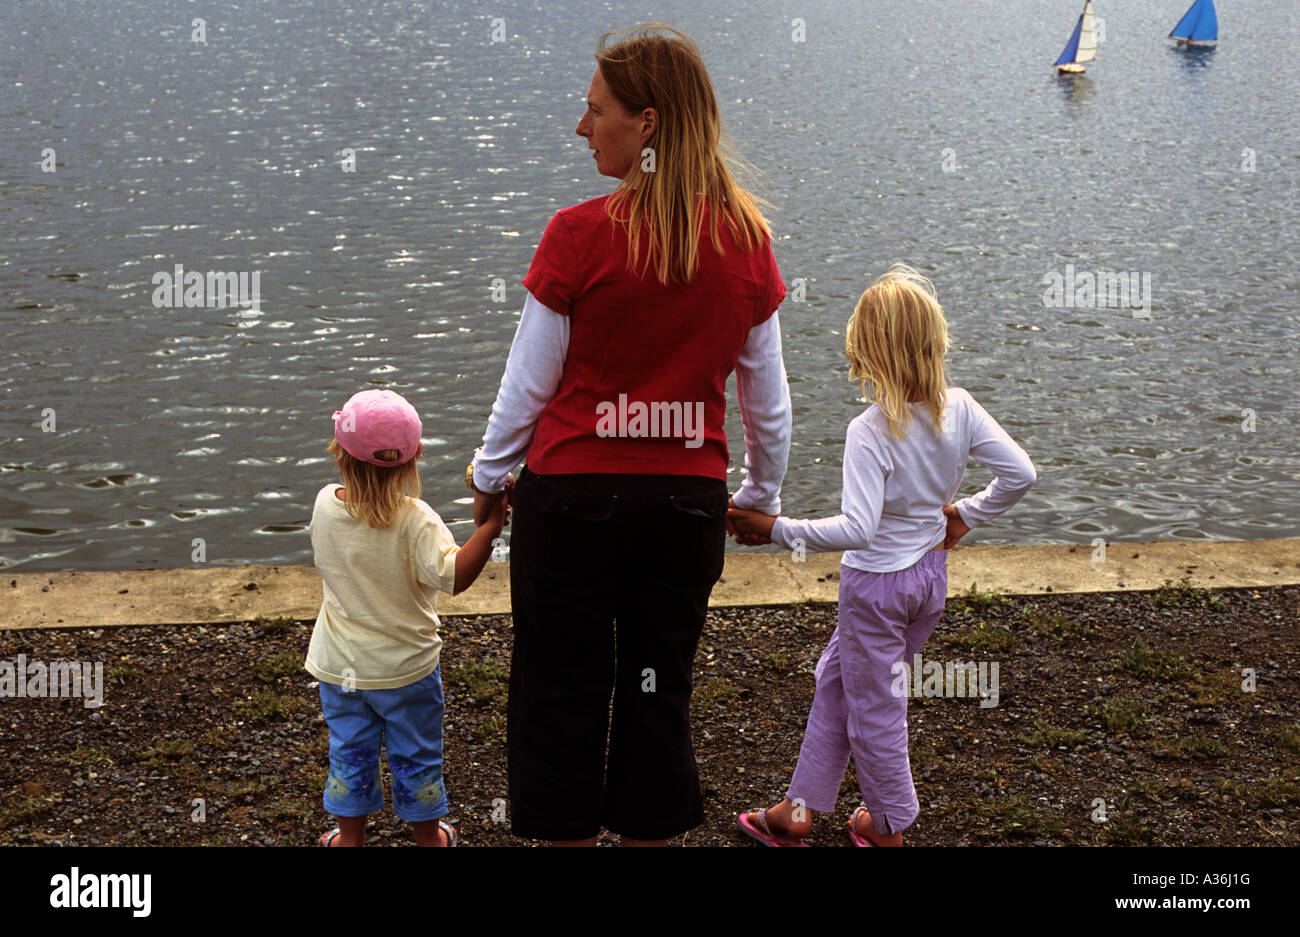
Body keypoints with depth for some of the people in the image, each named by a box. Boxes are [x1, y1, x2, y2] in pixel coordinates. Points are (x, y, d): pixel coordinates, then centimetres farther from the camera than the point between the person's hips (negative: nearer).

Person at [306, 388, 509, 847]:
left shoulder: (325, 504, -11)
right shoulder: (415, 520, -25)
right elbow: (453, 576, -32)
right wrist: (490, 526, -31)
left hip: (340, 666, 3)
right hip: (406, 666, -3)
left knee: (349, 753, 20)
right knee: (416, 756, 16)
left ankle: (350, 835, 34)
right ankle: (428, 835, 33)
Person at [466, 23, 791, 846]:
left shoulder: (580, 236, -14)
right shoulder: (747, 239, -2)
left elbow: (527, 385, -6)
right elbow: (769, 399, 6)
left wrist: (488, 474, 12)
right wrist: (763, 495, 22)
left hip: (574, 495, -3)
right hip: (688, 501, 4)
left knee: (561, 697, 12)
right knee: (660, 694, 16)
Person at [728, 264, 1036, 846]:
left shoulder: (870, 432, -27)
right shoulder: (959, 409, -9)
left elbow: (856, 529, -33)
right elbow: (1020, 474, -7)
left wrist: (775, 529, -28)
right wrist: (964, 514, 7)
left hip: (876, 584, -7)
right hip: (930, 576, 7)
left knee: (873, 706, 13)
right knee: (836, 682, 22)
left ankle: (888, 826, 31)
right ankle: (799, 808, 31)